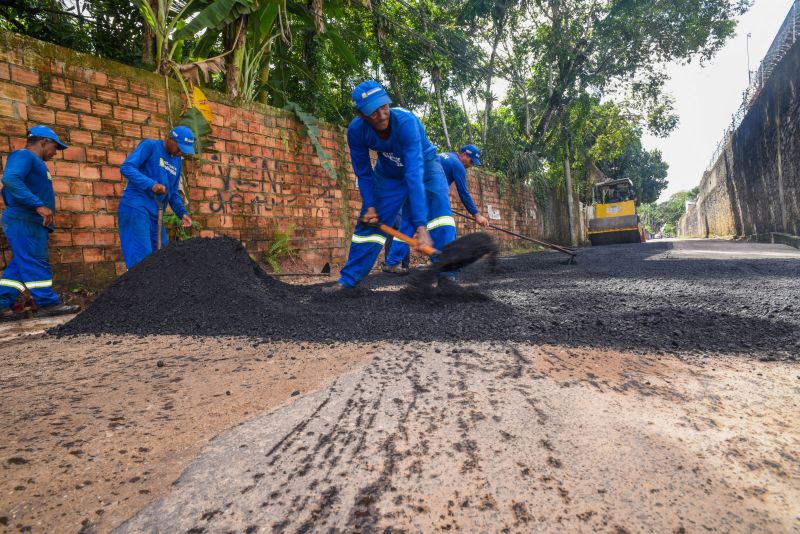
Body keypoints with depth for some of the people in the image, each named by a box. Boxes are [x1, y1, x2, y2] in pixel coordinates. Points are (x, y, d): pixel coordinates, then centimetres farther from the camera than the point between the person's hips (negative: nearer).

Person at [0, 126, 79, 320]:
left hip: (32, 223, 10)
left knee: (20, 266, 9)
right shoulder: (23, 155, -6)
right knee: (35, 264, -8)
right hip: (25, 222, -10)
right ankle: (48, 304, -7)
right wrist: (38, 205, -29)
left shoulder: (33, 161, 24)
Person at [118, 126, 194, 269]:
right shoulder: (150, 145, -5)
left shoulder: (177, 161, 16)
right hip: (136, 206, -8)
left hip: (155, 212, 8)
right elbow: (126, 167, -16)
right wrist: (151, 184, -29)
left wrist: (182, 213, 3)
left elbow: (173, 192, 18)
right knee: (142, 255, -12)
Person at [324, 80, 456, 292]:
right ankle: (348, 280, 14)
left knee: (438, 203, -29)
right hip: (388, 173, 3)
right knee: (369, 221, 0)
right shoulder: (356, 130, -26)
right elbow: (363, 173, -10)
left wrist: (421, 226, -52)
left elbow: (414, 173, -47)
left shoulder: (406, 121, -39)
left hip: (423, 164, -3)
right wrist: (370, 206, -16)